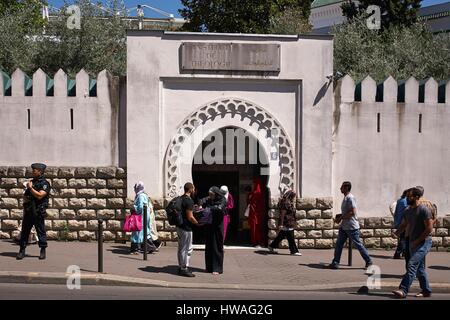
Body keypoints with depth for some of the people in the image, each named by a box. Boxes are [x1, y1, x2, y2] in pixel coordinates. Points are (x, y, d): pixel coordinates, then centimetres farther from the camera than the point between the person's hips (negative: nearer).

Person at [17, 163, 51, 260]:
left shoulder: (44, 184, -7)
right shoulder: (32, 181, 15)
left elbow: (39, 195, -22)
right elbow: (25, 195, 25)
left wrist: (30, 187, -14)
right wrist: (25, 197, 3)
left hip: (38, 212, -6)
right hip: (28, 211, 7)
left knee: (41, 231, 0)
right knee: (24, 230, 5)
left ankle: (43, 251, 10)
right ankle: (22, 251, 11)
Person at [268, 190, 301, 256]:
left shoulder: (289, 202, 15)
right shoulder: (285, 203, -17)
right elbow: (282, 214, -20)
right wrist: (281, 224, -21)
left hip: (289, 224, 10)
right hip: (287, 224, -10)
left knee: (281, 236, 16)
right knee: (291, 238, -3)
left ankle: (271, 246, 24)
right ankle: (294, 251, 3)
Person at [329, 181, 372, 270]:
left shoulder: (350, 198, -16)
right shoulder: (345, 198, 14)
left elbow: (352, 212, -24)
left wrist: (341, 218, -18)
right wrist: (340, 216, 7)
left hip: (351, 227, -9)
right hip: (344, 226, 9)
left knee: (358, 244, 1)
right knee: (339, 244, 5)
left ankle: (369, 261, 13)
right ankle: (335, 262, 7)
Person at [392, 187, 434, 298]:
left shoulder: (424, 210, -14)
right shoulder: (407, 211, 11)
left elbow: (429, 228, -17)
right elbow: (403, 225, 20)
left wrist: (417, 241, -16)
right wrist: (396, 234, 0)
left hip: (423, 242, -9)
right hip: (413, 243, 9)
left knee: (412, 265, -18)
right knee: (419, 268, 14)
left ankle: (403, 290, -23)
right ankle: (426, 291, 24)